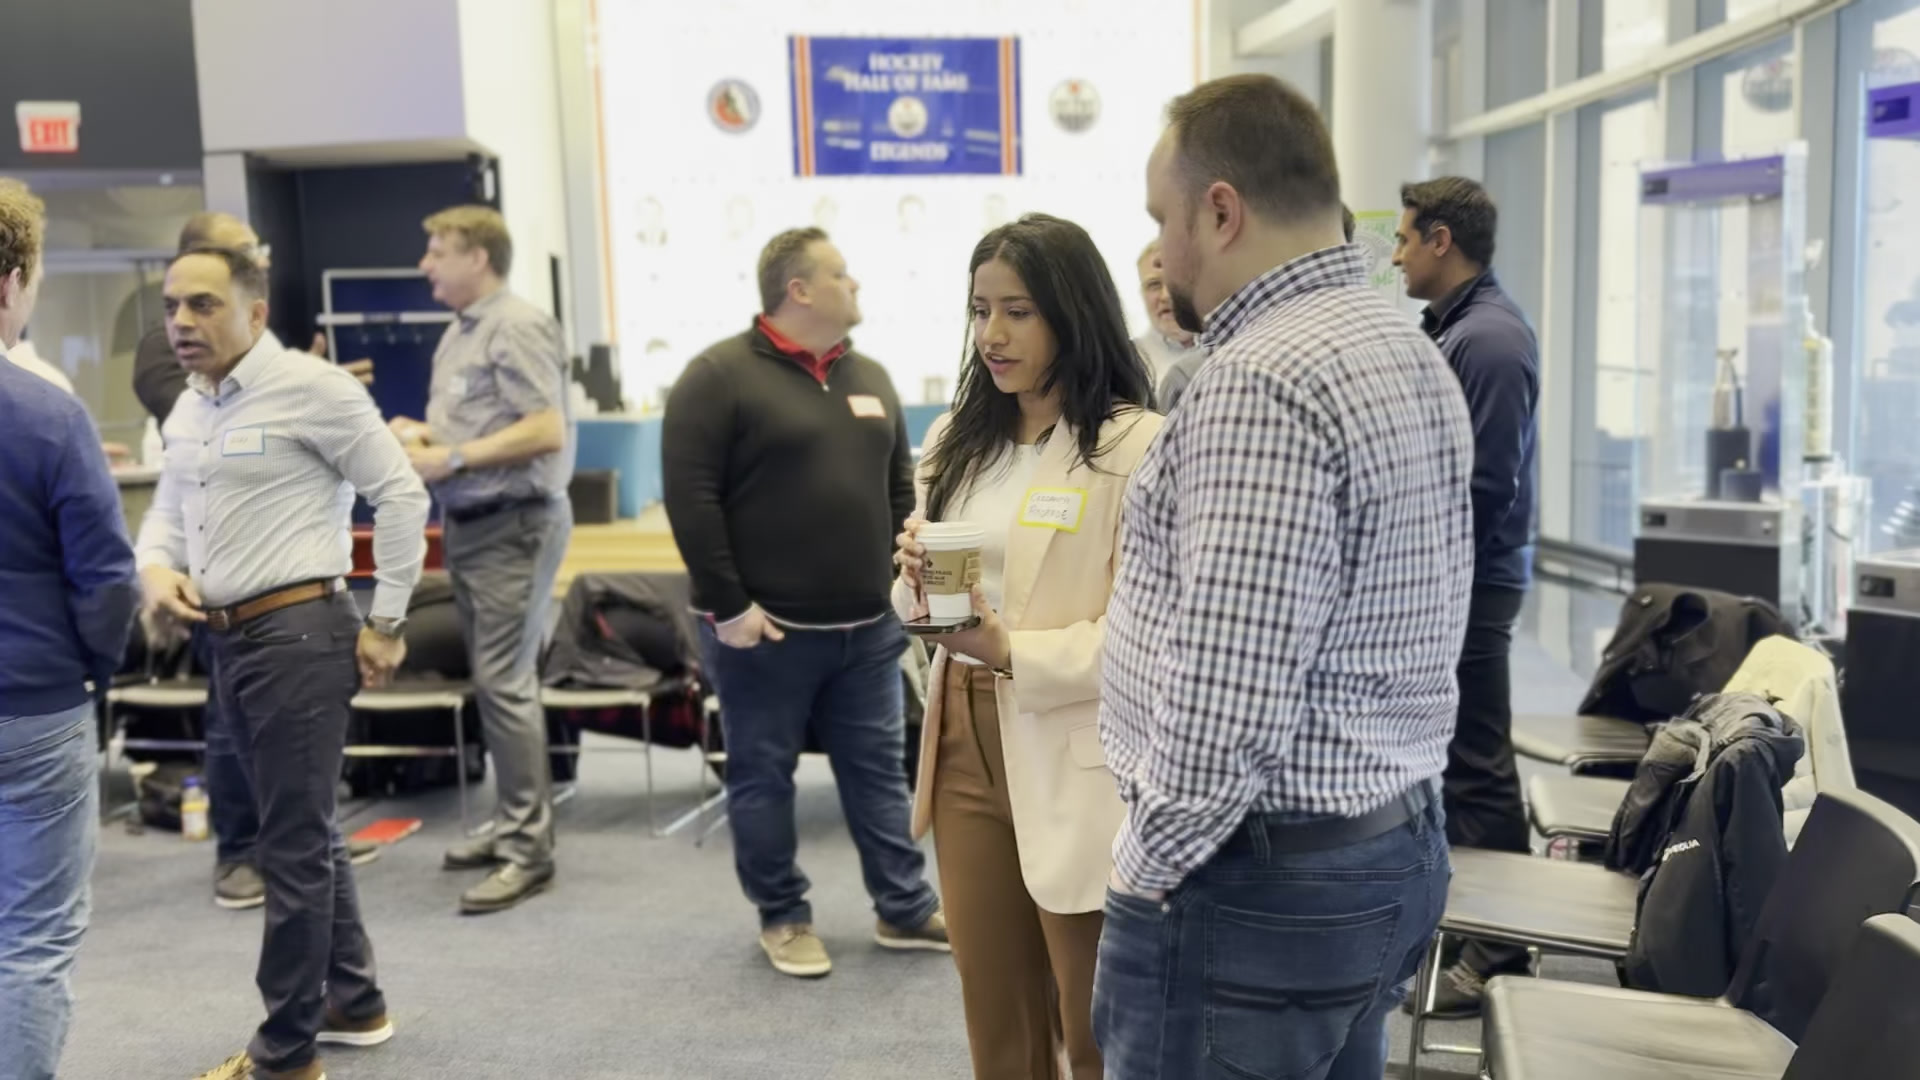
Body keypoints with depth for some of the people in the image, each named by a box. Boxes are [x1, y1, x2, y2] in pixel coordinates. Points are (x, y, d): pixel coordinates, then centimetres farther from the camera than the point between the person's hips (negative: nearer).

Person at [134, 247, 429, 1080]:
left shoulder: (311, 389, -11)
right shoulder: (187, 411, 15)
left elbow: (401, 495, -11)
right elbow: (167, 511, 23)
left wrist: (387, 623, -10)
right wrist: (157, 568, -1)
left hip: (297, 634, -9)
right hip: (226, 640, 9)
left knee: (293, 846, -2)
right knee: (305, 831, 18)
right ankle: (353, 1002, 33)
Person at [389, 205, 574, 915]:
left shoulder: (517, 328, -12)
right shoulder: (459, 332, 17)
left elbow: (546, 430, -20)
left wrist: (452, 458, -18)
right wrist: (422, 435, 4)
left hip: (513, 523, -9)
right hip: (468, 524, 9)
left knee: (504, 682, -9)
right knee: (493, 678, 13)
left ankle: (529, 848, -2)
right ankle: (514, 822, 24)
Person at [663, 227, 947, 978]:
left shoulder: (869, 378, 11)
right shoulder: (721, 375, -10)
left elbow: (900, 486, 18)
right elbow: (689, 497, -14)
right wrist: (727, 606, -15)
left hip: (865, 627, 6)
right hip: (766, 628, -5)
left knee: (879, 769, 12)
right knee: (763, 775, 7)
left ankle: (905, 908, 23)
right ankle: (783, 917, 22)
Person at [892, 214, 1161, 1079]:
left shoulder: (1137, 445, -12)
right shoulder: (958, 439, 10)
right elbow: (921, 604, 14)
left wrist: (1013, 651, -27)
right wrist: (917, 582, -9)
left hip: (1074, 764, -6)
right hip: (966, 747, 6)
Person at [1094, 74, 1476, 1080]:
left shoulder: (1262, 382, -22)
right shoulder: (1414, 354, 10)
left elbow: (1225, 700, -26)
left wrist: (1148, 867, -12)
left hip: (1259, 881, -9)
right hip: (1393, 852, 10)